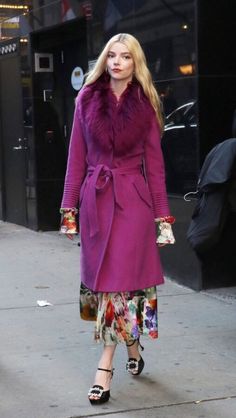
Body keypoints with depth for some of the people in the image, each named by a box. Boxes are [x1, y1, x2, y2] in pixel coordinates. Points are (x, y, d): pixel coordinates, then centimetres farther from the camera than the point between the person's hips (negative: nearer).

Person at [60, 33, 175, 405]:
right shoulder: (87, 99, 5)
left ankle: (105, 366, -4)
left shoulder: (145, 105, 2)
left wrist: (163, 216, -1)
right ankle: (132, 349, 26)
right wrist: (69, 207, 1)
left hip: (133, 199, -2)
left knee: (121, 279, -7)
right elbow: (77, 158, 6)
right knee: (102, 278, 8)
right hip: (95, 198, 3)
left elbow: (154, 163, 2)